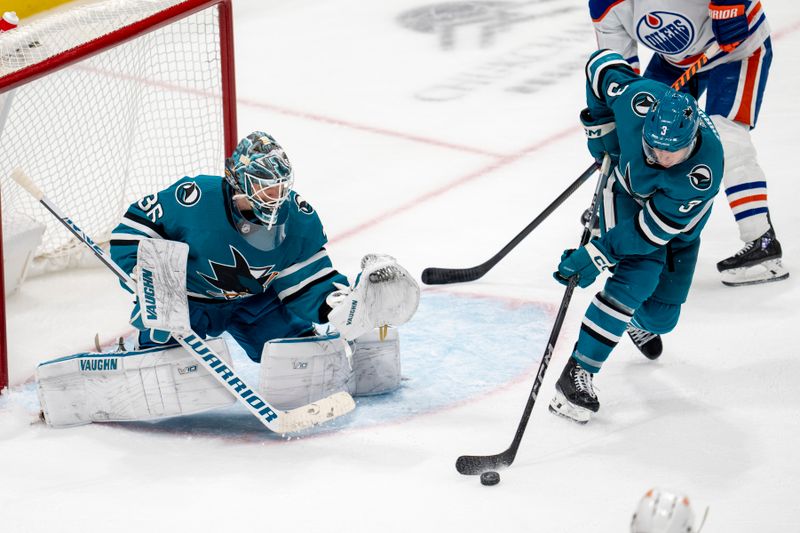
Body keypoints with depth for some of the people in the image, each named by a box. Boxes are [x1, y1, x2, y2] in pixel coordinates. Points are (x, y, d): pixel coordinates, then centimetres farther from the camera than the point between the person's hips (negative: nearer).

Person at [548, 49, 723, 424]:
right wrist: (600, 126, -11)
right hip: (625, 188, 0)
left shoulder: (704, 172, -42)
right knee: (635, 277, -25)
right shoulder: (639, 101, -38)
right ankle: (576, 373, -24)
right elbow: (601, 64, -16)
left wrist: (597, 256, -37)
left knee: (660, 316, 5)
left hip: (677, 226, 0)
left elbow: (654, 229, -36)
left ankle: (638, 321, 46)